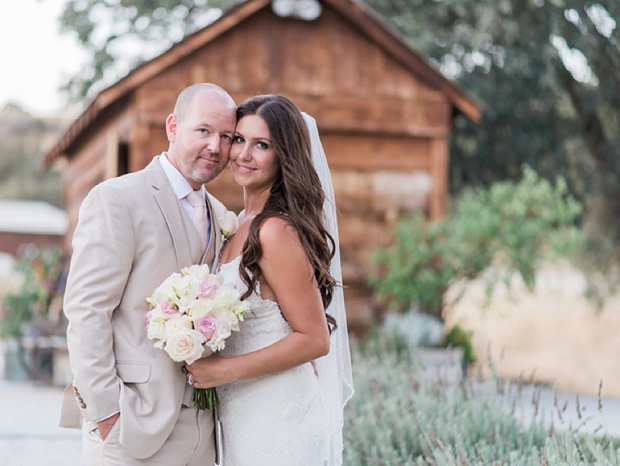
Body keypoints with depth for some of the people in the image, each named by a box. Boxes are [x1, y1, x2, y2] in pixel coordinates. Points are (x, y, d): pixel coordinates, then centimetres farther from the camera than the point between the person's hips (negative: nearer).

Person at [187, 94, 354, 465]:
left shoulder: (276, 231, -20)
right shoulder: (246, 222, 8)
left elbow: (314, 339, -19)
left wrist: (225, 370, -19)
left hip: (279, 420, -9)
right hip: (247, 417, 9)